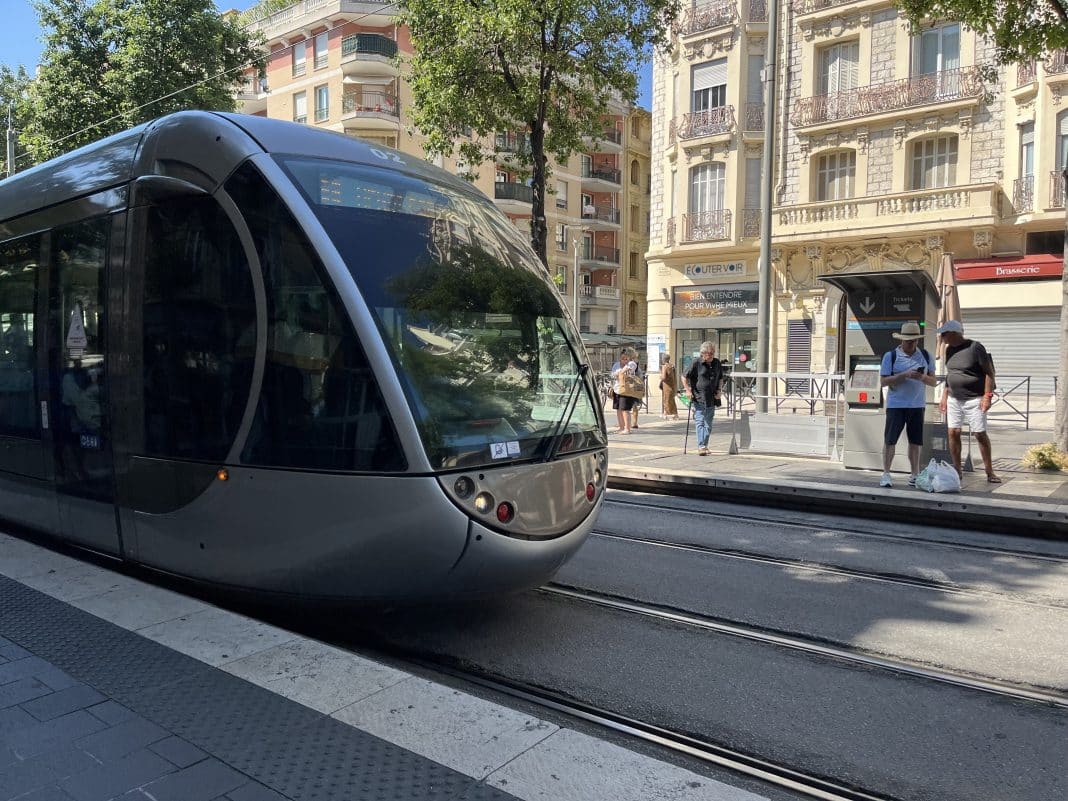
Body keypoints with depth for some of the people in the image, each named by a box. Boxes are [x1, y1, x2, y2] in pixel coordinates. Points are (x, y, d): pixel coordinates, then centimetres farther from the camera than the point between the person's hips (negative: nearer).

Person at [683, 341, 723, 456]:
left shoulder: (717, 363, 9)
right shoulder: (696, 363, -5)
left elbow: (720, 379, 22)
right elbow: (684, 377, 0)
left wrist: (718, 390, 7)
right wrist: (688, 390, -8)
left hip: (711, 399, 5)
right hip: (698, 399, -5)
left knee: (708, 424, 11)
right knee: (700, 422, -11)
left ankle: (705, 446, 22)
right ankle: (701, 447, -16)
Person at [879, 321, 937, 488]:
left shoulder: (926, 356, 8)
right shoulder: (890, 356, -3)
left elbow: (933, 382, 8)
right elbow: (883, 381, -7)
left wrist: (923, 377, -14)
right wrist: (904, 375, -19)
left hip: (917, 405, 3)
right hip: (896, 405, -3)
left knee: (915, 442, 6)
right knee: (890, 440, -1)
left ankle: (914, 475, 16)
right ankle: (886, 474, 7)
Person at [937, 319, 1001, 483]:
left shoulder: (975, 347, -12)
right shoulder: (949, 349, 9)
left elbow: (989, 372, -11)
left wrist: (987, 396, -17)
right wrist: (944, 397, 14)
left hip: (974, 399, -6)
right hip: (953, 399, 6)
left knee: (980, 434, -3)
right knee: (953, 433, 2)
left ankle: (990, 472, 6)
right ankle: (957, 471, 10)